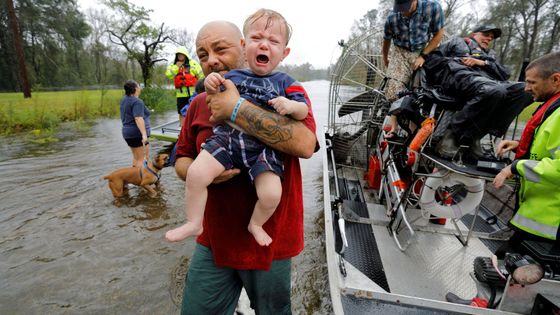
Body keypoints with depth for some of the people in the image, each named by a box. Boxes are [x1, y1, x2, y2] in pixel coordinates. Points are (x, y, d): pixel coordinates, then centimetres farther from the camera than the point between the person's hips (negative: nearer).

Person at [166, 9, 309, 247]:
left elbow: (303, 110, 5)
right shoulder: (233, 76, 13)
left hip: (262, 149, -1)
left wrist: (290, 106, -17)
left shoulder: (284, 82, 7)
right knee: (196, 174, -17)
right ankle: (194, 223, 8)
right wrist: (211, 87, 0)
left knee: (271, 193, -18)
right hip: (227, 138, 2)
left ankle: (256, 224, 17)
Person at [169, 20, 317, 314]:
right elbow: (181, 160, 9)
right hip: (213, 241, 4)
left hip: (269, 241, -3)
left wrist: (236, 109, -26)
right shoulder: (199, 104, 5)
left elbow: (305, 144, -27)